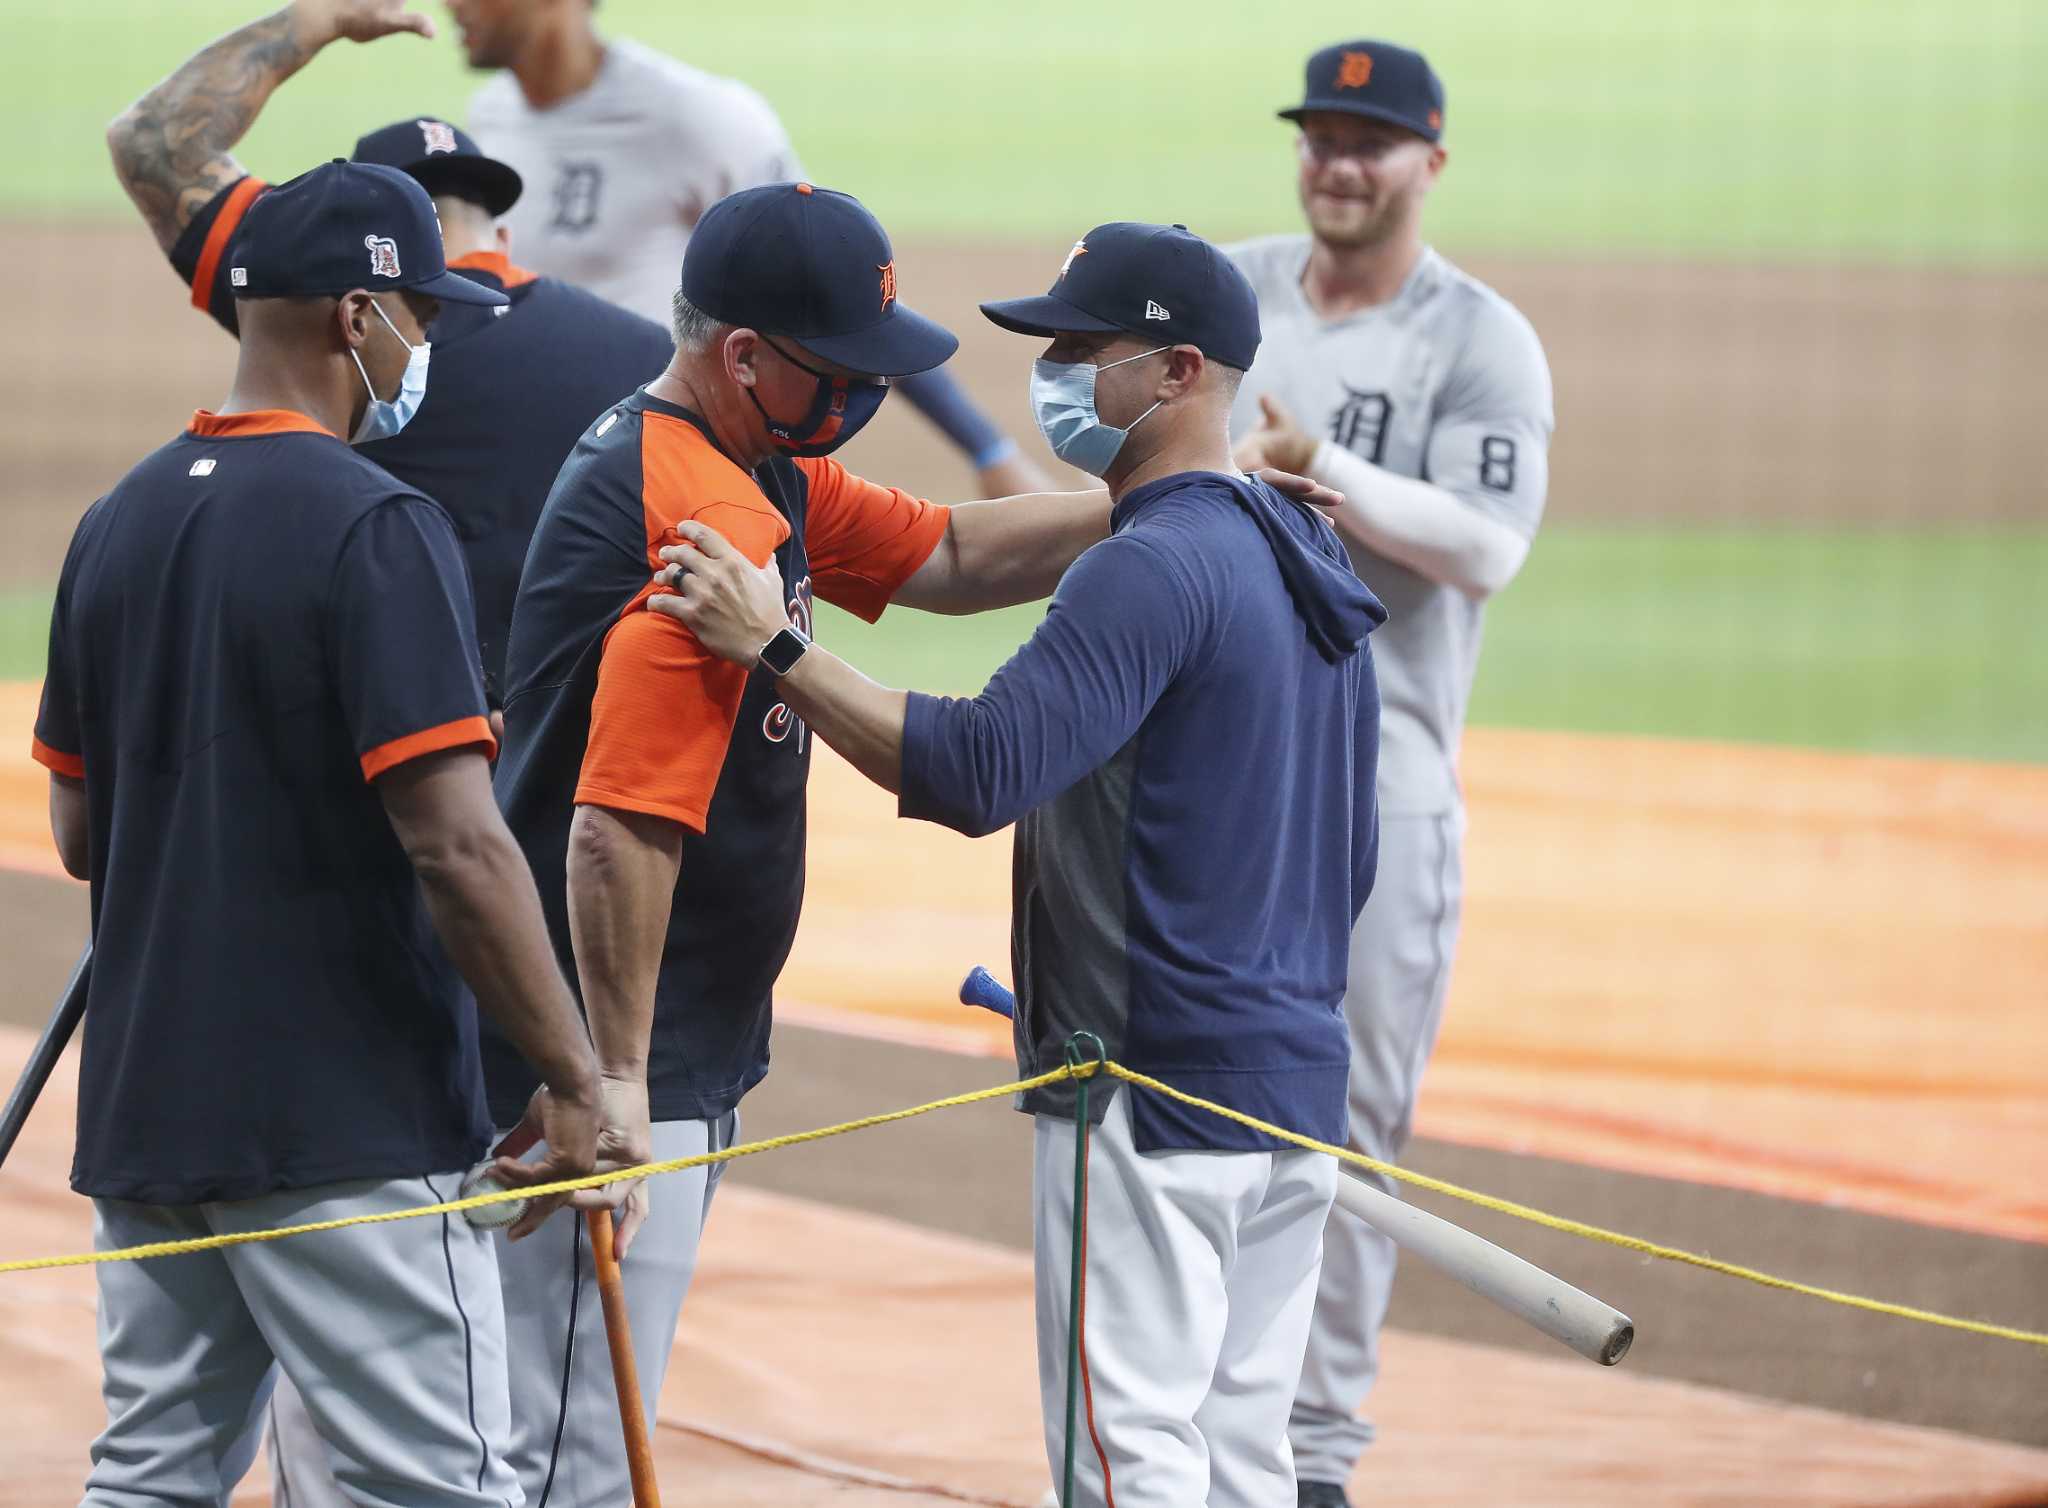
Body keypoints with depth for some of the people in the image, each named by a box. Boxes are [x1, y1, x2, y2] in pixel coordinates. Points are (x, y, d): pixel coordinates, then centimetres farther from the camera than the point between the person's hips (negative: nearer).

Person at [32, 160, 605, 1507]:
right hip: (348, 1131, -8)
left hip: (146, 1116, 8)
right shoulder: (372, 526, -14)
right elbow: (458, 847, -19)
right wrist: (570, 1076, -14)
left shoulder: (118, 525, 10)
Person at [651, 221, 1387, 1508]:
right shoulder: (1311, 568, 15)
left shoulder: (1154, 567, -16)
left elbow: (976, 771, -27)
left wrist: (775, 647, -24)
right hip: (1300, 1084, 10)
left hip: (1156, 1088, -10)